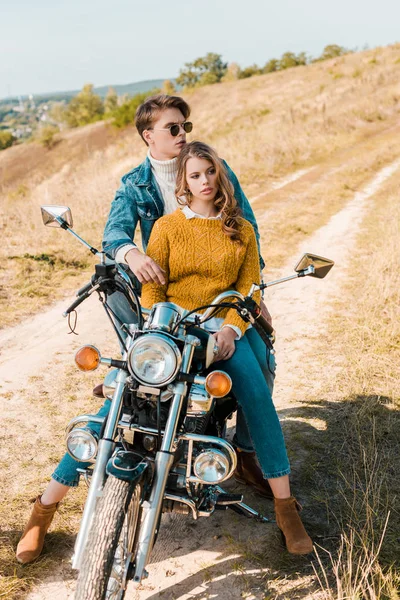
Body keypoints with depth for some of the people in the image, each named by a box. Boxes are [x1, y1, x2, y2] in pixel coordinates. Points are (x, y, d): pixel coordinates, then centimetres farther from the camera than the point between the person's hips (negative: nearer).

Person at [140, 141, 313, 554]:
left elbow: (249, 288, 5)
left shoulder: (242, 230, 14)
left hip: (225, 326, 1)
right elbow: (151, 289, 3)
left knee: (256, 394, -26)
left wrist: (229, 329, -13)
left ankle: (284, 504, -19)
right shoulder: (166, 226, 10)